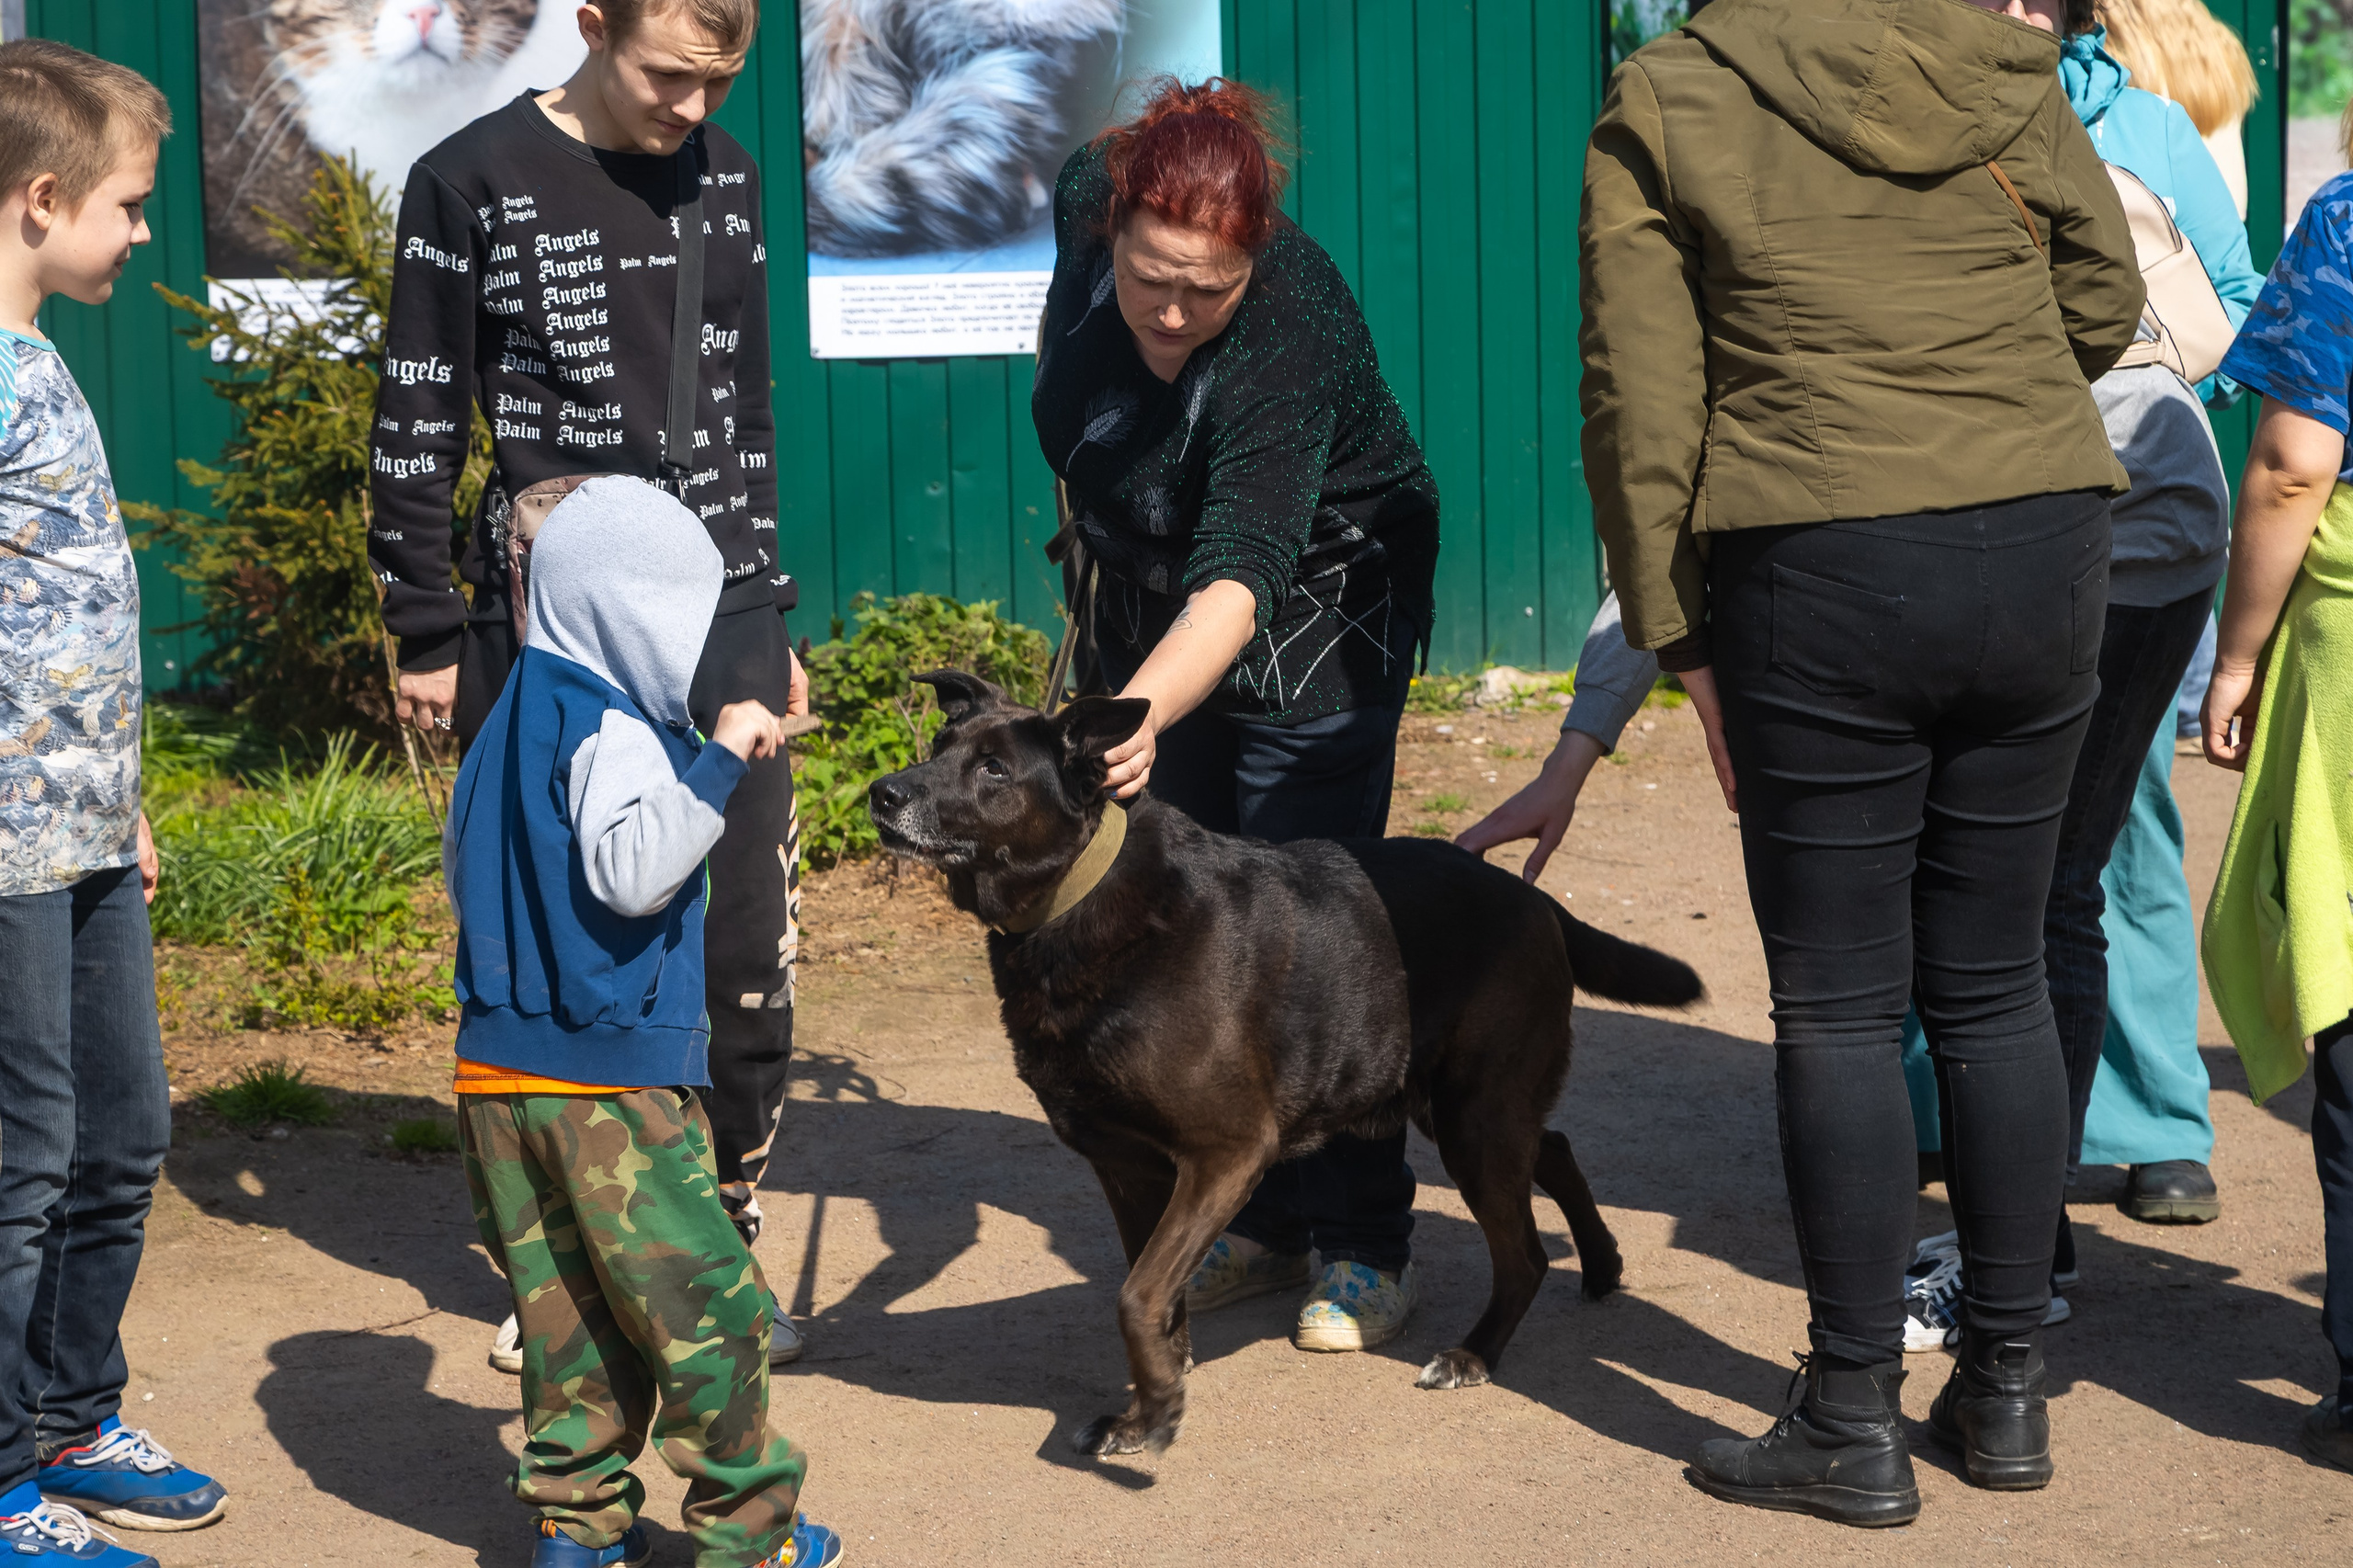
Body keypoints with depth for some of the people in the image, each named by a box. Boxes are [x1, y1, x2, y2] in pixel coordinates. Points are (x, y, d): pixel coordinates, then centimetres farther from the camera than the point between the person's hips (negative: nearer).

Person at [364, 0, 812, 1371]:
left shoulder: (726, 178, 10)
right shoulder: (474, 183, -4)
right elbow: (417, 433, -2)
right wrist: (429, 640, -4)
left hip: (720, 630, 4)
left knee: (752, 975, 2)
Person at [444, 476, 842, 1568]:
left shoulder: (509, 725, 15)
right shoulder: (611, 733, -14)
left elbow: (459, 871, 27)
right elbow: (629, 866, -32)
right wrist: (720, 761, -32)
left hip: (497, 1071, 9)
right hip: (608, 1078, -9)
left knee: (565, 1305, 14)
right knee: (709, 1304, -1)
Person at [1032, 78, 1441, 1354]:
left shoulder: (1289, 344, -36)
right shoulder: (1090, 197, -19)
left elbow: (1239, 578, -46)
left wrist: (1139, 714, -62)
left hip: (1311, 612, -6)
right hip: (1152, 605, 6)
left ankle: (1364, 1247, 0)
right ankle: (1260, 1223, 15)